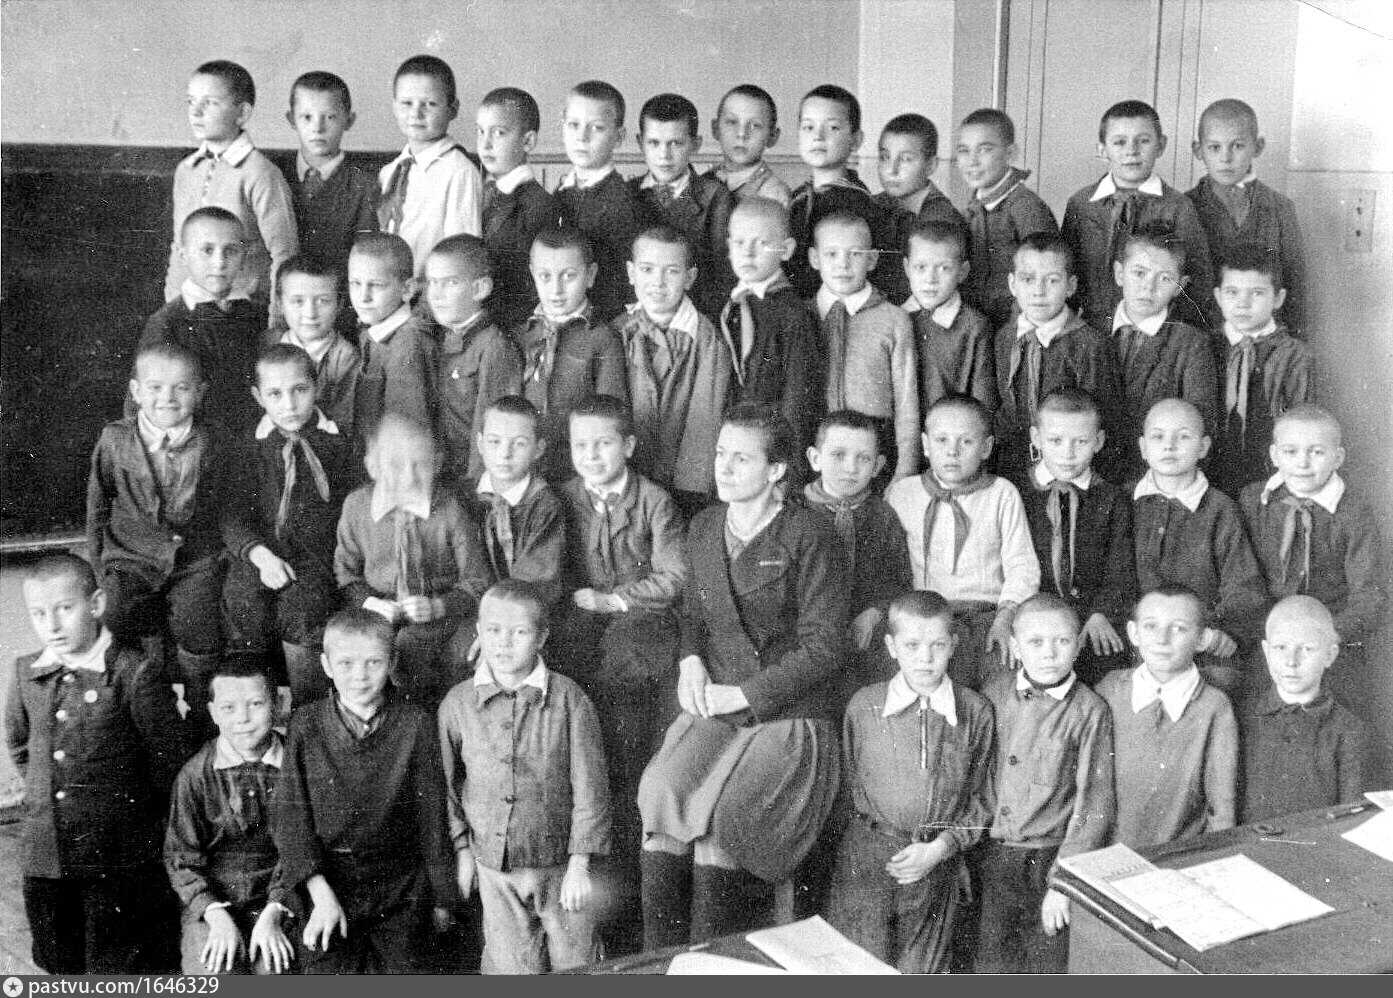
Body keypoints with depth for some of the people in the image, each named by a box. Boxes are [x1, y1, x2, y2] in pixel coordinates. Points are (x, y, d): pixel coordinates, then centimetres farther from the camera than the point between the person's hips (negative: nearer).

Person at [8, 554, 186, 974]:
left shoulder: (136, 674, -13)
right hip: (44, 858, 5)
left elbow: (167, 765, -6)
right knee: (60, 963, 17)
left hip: (118, 863, -5)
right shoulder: (27, 673, 4)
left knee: (120, 969, 4)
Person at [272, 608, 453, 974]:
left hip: (402, 890, 0)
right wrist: (320, 891, -15)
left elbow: (432, 813, 1)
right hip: (327, 883, 0)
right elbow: (290, 817, -5)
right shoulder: (306, 726, -3)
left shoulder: (416, 726, -5)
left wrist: (440, 895, 6)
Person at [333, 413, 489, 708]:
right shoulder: (356, 506, 2)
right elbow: (345, 573, 10)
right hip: (380, 617, 2)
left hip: (441, 618, -2)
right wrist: (367, 601, -10)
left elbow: (476, 582, -2)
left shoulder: (450, 510, -5)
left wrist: (438, 606, -18)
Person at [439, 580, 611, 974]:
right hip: (494, 866, 1)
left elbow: (589, 787, -8)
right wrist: (462, 848, 5)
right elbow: (449, 783, 6)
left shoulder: (568, 699, -11)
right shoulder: (457, 704, -5)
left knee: (573, 968, 12)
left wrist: (579, 863, -8)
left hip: (561, 865, -1)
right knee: (513, 971, 6)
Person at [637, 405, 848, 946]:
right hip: (714, 708, 5)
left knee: (716, 814, -27)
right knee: (659, 794, -23)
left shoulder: (807, 539, -7)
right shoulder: (703, 528, 12)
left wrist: (742, 694, -12)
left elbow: (822, 648, -8)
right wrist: (691, 659, 3)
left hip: (789, 714, -5)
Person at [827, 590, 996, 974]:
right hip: (867, 857, -1)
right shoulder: (863, 707, -2)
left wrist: (940, 847, -7)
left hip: (937, 861, 1)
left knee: (921, 975, 9)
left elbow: (983, 798, 3)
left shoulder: (976, 712, -2)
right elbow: (846, 782, 8)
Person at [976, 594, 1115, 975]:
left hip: (1053, 860, -3)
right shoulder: (994, 694, 1)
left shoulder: (1089, 711, -9)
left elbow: (1096, 804, -10)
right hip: (992, 858, 3)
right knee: (991, 971, 9)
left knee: (1048, 970, 7)